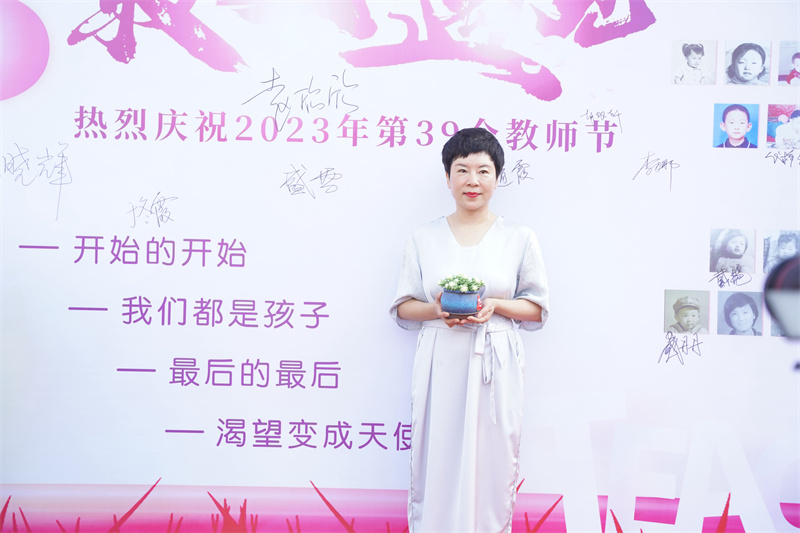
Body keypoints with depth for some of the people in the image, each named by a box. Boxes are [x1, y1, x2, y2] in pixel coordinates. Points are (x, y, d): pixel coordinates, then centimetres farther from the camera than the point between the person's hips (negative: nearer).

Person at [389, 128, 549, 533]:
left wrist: (496, 305, -11)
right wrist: (436, 309, -11)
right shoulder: (423, 239, 7)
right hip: (440, 365, 1)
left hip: (494, 366, 0)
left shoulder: (519, 238, 5)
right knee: (436, 459, 2)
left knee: (491, 462, 2)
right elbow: (403, 307, 9)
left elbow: (537, 309, 7)